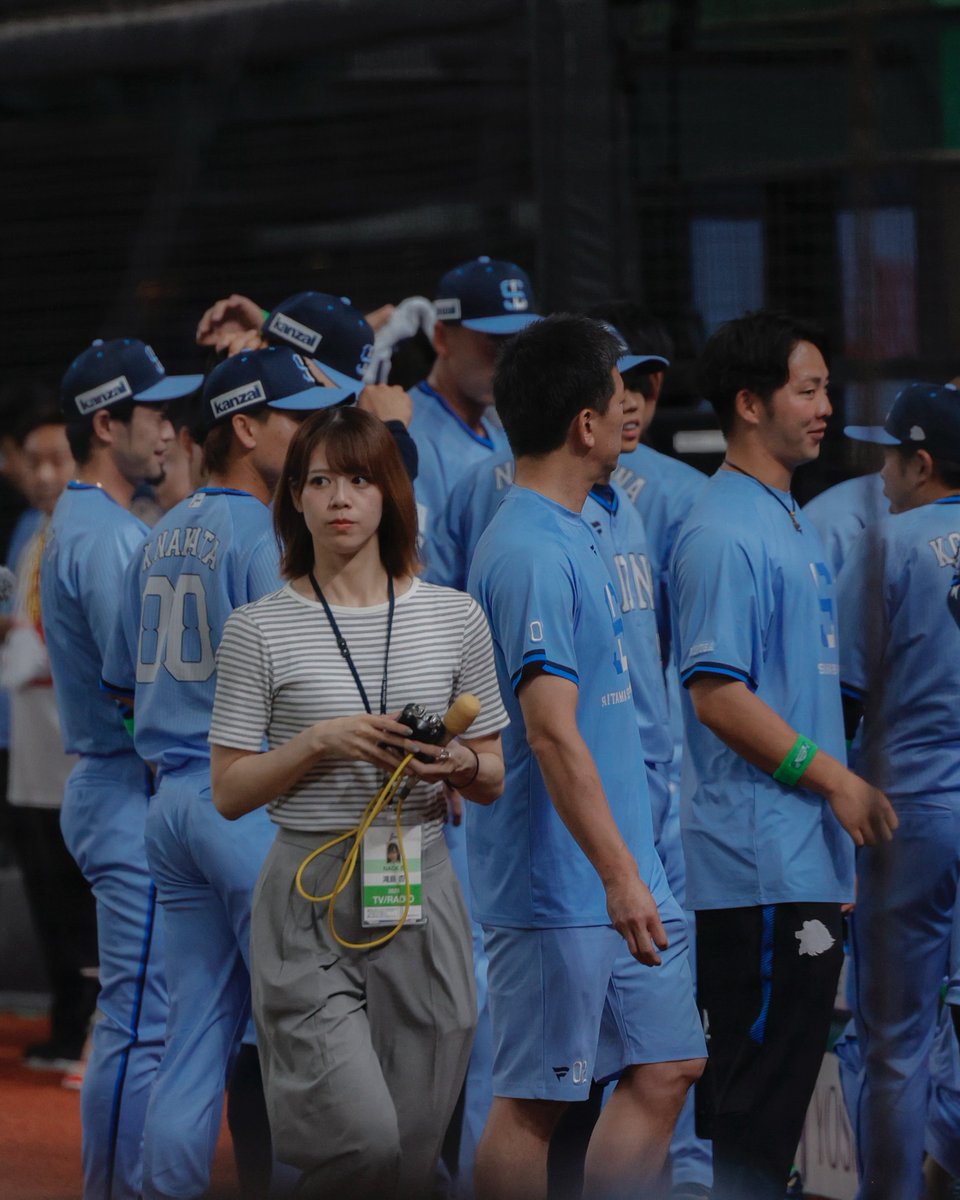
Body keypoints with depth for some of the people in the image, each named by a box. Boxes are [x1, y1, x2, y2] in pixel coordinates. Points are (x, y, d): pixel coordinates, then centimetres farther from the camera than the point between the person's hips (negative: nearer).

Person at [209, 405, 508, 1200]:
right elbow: (229, 793, 1)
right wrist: (318, 742, -14)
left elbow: (494, 781, 13)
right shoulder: (260, 629, -1)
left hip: (422, 890, 3)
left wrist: (462, 765, -10)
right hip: (313, 899, -3)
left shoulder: (454, 618, 6)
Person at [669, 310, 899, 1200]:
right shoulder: (726, 534, -14)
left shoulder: (788, 522, 17)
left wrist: (841, 788, 18)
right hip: (761, 862, -10)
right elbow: (716, 693, -20)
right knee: (760, 1088, -8)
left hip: (804, 860, 10)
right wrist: (832, 777, -18)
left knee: (773, 1081, 12)